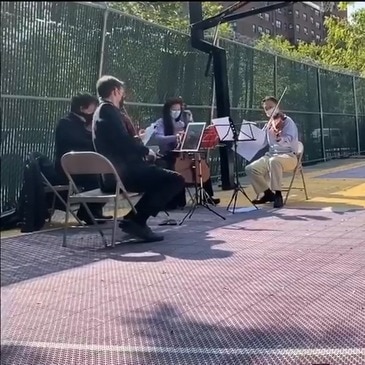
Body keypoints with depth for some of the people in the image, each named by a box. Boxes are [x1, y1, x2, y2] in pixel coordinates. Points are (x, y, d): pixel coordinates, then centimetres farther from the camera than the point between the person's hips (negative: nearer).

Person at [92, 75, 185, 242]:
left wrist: (138, 142, 16)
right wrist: (146, 150, -5)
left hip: (113, 172, 11)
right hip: (121, 172, -11)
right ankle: (136, 220, -11)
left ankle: (135, 217, 15)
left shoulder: (102, 111, 21)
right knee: (176, 179, -11)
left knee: (162, 177, 27)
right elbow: (125, 142, -21)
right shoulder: (108, 110, -11)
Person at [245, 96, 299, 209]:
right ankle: (268, 193, 4)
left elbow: (288, 141, -25)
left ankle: (278, 195, -29)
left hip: (289, 156, -7)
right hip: (271, 155, 7)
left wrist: (279, 138, -46)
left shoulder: (288, 121, -6)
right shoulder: (269, 125, 14)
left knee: (274, 161, -40)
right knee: (250, 168, -14)